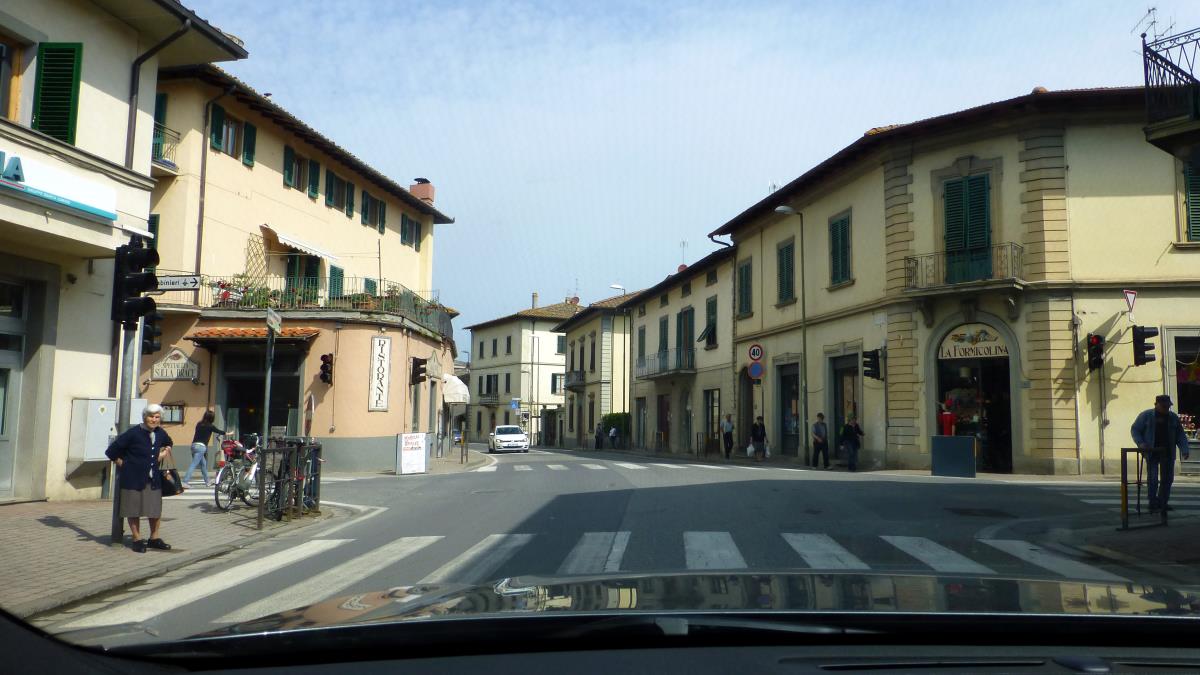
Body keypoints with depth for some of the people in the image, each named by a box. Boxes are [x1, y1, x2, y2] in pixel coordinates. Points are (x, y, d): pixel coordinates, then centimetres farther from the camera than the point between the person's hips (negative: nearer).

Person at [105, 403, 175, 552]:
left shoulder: (160, 433, 4)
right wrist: (123, 464, -5)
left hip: (153, 478, 6)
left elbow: (169, 443, 29)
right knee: (134, 509, 5)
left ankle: (154, 538, 25)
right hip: (134, 478, -6)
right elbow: (112, 451, -11)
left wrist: (165, 451, 11)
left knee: (156, 508, 10)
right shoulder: (133, 433, -15)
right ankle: (137, 539, 17)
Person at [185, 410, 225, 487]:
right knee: (193, 465, -10)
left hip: (194, 445, 7)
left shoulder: (199, 424, 12)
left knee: (203, 464, 16)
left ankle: (207, 482, 23)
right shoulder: (210, 426, -3)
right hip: (201, 446, -7)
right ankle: (185, 481, -17)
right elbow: (219, 431, 12)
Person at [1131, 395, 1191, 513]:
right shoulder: (1146, 415, -1)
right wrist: (1140, 443, -13)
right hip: (1151, 452, -4)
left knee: (1167, 479, 7)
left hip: (1168, 453, 4)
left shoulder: (1173, 417, 10)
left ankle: (1162, 503, 18)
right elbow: (1134, 429, 2)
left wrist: (1184, 450, -3)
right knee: (1153, 479, -7)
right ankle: (1153, 504, 0)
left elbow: (1181, 435, 10)